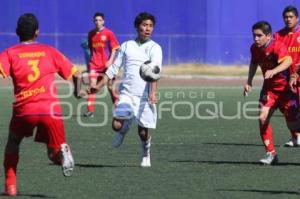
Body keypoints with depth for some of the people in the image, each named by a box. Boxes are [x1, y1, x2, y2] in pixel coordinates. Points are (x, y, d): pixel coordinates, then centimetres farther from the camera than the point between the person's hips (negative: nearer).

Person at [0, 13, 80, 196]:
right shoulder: (49, 51, 15)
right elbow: (75, 74, 17)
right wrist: (77, 91, 35)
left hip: (24, 109, 0)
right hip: (51, 109, 1)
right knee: (54, 152, 13)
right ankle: (62, 151, -24)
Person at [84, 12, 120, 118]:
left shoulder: (108, 33, -3)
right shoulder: (91, 34, 9)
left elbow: (114, 49, -4)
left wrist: (110, 61, -15)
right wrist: (89, 62, 17)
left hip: (106, 64, -3)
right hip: (94, 64, 3)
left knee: (110, 86, 6)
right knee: (92, 85, -10)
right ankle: (90, 110, -13)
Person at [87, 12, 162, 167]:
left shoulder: (154, 48, 1)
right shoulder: (126, 46, 11)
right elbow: (114, 68, 16)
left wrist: (153, 93, -28)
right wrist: (99, 85, 9)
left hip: (144, 96, -2)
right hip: (126, 93, 2)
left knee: (143, 131, 0)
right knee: (116, 125, -15)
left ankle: (146, 157, 29)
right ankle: (124, 128, 22)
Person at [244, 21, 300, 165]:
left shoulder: (278, 46, -25)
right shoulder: (255, 48, -4)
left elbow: (288, 61, -44)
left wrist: (274, 71, -60)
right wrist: (249, 82, 9)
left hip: (285, 87, -5)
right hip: (269, 88, 5)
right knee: (263, 117, -12)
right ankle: (271, 153, -4)